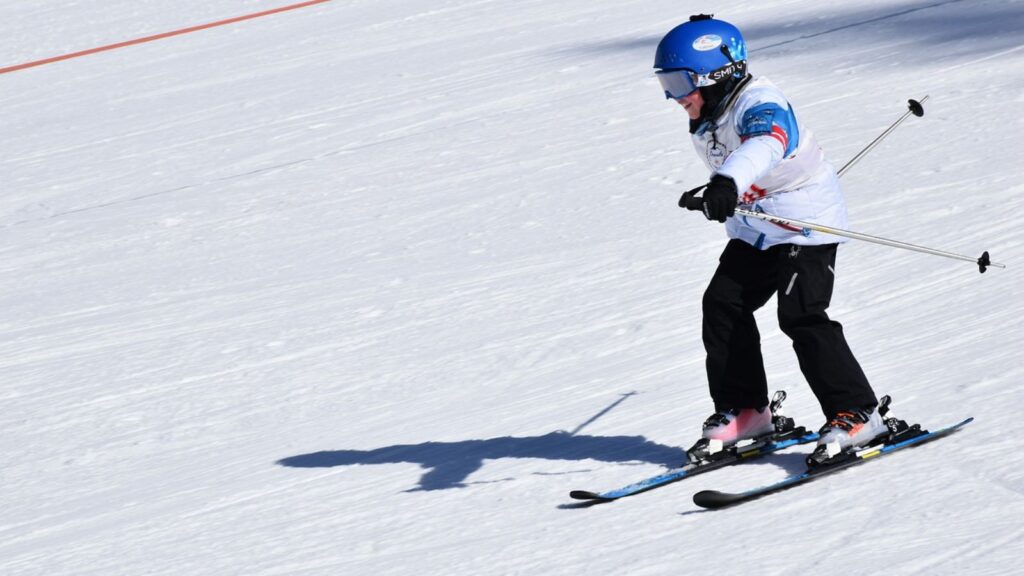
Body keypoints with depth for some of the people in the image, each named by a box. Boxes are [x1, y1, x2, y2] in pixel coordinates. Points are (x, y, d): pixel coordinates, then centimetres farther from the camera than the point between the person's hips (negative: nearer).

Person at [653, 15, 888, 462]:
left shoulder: (759, 103, -26)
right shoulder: (705, 125, 4)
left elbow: (765, 144, -49)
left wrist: (729, 182, -66)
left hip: (807, 223, -9)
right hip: (754, 230, 9)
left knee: (801, 316, -18)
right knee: (722, 304, 0)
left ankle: (857, 413, -12)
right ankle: (744, 409, 9)